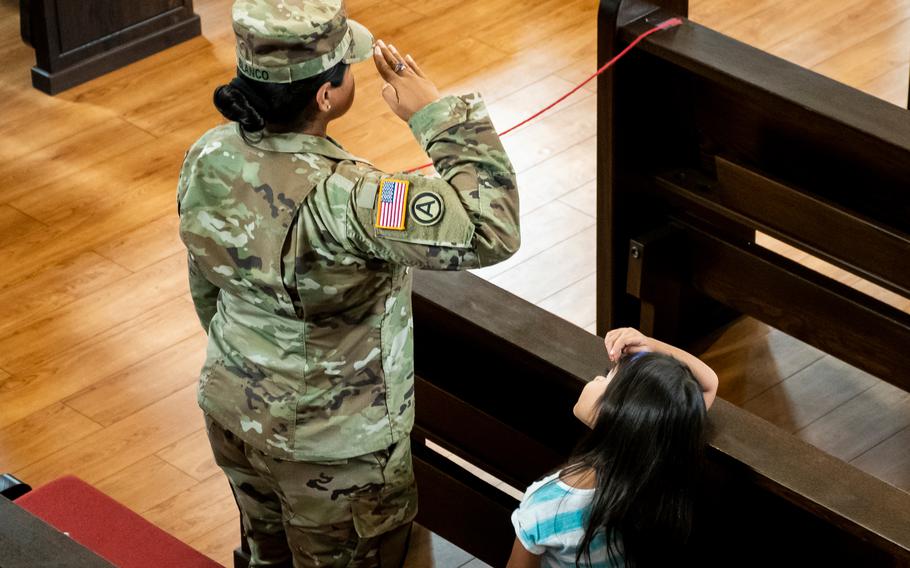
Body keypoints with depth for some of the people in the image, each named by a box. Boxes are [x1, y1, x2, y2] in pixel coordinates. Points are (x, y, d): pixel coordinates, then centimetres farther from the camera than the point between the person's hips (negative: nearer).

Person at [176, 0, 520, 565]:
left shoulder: (207, 158, -13)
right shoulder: (337, 199, -37)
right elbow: (491, 231, -40)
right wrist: (438, 114, -30)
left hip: (233, 411, 7)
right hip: (334, 448, -6)